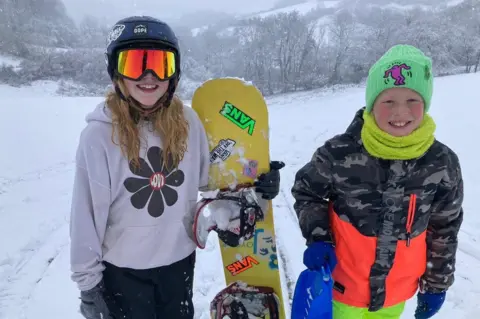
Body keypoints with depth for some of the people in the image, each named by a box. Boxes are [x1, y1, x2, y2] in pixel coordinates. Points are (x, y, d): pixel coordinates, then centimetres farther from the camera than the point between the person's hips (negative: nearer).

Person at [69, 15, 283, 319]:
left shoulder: (187, 121, -10)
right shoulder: (100, 135, -18)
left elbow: (208, 177, 3)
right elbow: (87, 213, -12)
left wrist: (254, 187, -11)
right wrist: (88, 283, -6)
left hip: (180, 259, 3)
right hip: (123, 269, -3)